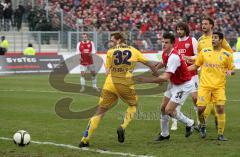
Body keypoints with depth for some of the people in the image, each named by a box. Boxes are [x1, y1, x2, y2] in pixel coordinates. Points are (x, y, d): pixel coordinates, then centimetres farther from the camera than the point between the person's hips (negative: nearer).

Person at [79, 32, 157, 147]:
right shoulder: (133, 51, 11)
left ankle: (85, 140, 2)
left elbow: (107, 72, 4)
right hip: (126, 85, 0)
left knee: (100, 112, 6)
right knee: (133, 105, 27)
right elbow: (149, 64, 17)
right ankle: (123, 127, 1)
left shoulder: (110, 52, 8)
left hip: (110, 85, 0)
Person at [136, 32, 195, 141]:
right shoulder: (165, 53, -3)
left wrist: (147, 80, -40)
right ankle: (164, 134, 25)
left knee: (169, 110, -12)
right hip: (173, 84, 9)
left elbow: (166, 77, -37)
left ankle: (189, 123, 11)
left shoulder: (174, 57, -32)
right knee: (163, 107, 9)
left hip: (184, 85, -9)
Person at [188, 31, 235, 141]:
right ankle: (202, 125, 25)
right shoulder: (204, 52, 4)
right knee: (200, 108, -6)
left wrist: (229, 71, -14)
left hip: (219, 86, -1)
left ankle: (220, 134, -1)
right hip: (205, 85, 1)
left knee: (220, 108, -10)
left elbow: (231, 69, 9)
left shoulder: (227, 55, 2)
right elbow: (196, 66, 13)